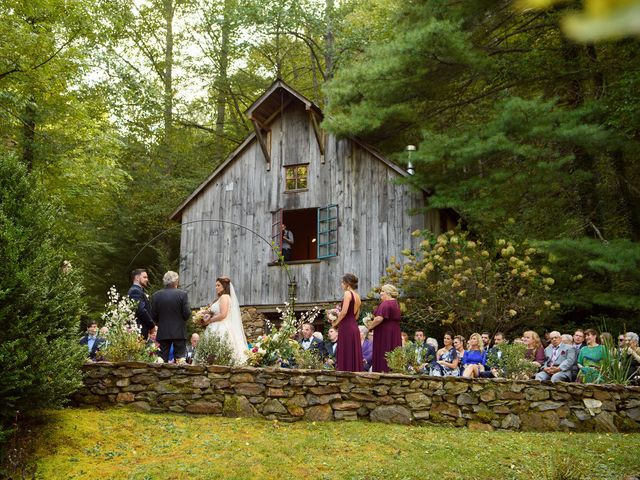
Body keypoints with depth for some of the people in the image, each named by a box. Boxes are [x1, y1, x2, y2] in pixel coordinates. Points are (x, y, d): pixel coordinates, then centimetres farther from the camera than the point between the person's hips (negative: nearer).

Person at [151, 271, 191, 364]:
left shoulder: (156, 295, 0)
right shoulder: (182, 294, -7)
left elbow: (153, 316, 0)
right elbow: (187, 314, -9)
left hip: (163, 333, 2)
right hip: (179, 332, -2)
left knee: (163, 359, 6)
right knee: (180, 357, 3)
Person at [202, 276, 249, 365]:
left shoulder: (224, 297, -8)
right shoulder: (221, 298, 22)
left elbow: (223, 315, -17)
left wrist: (209, 320, -6)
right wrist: (210, 316, 11)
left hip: (222, 330, -9)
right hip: (221, 328, 9)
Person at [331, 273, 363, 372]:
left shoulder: (347, 293, -9)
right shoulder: (358, 297, 16)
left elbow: (344, 312, -18)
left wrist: (336, 323, -4)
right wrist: (338, 314, 22)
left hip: (346, 327, -8)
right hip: (354, 327, 8)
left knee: (345, 355, -7)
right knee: (354, 355, 9)